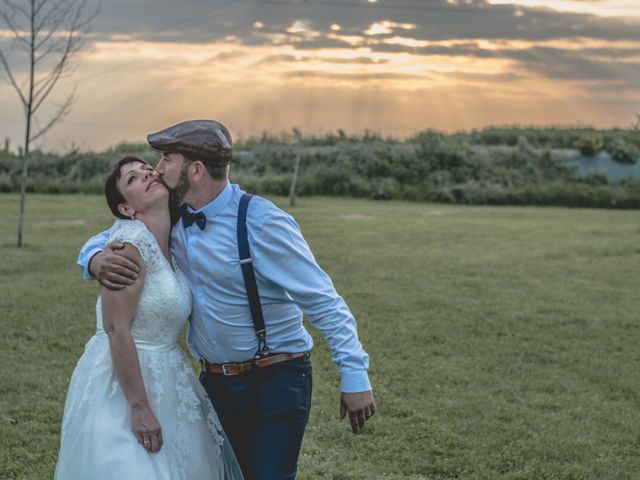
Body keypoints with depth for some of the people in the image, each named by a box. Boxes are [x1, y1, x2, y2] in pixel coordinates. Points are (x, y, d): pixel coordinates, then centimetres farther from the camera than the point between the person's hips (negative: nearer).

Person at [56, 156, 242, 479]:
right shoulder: (130, 239, -19)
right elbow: (116, 329, -22)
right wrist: (139, 407, -22)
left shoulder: (172, 244, 6)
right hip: (120, 381, -8)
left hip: (163, 378, 8)